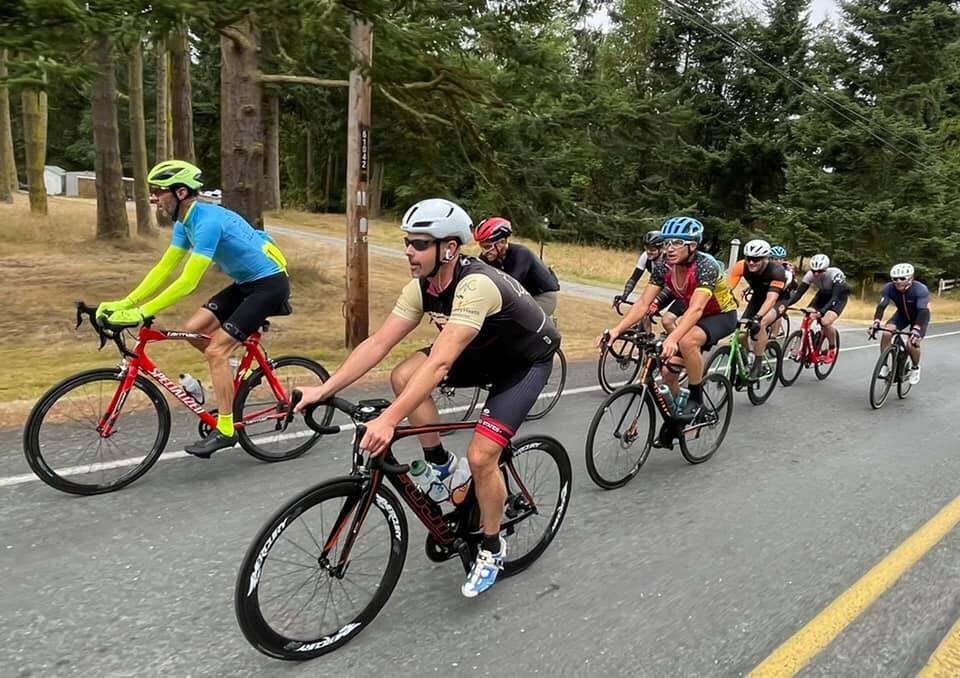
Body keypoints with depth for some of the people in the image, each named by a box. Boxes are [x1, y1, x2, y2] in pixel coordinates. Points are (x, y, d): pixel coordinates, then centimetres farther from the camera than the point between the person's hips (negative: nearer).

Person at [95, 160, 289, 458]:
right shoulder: (185, 222, 5)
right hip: (246, 282, 9)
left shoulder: (208, 221, -25)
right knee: (193, 329, 1)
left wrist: (141, 313, -28)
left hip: (269, 283, -9)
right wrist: (123, 304, -1)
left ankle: (225, 430, -4)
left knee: (216, 350, -12)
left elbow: (187, 282, -29)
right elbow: (163, 269, 6)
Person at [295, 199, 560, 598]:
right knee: (403, 377, -15)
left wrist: (388, 420, -51)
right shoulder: (422, 287, -12)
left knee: (480, 456, -17)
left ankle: (491, 549, 10)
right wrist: (323, 389, -21)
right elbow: (377, 343, -14)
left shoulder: (476, 285, -37)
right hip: (483, 353, 7)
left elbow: (440, 363, -45)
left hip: (527, 361, -7)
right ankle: (441, 466, 3)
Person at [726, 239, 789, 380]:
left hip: (779, 299, -4)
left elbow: (771, 298, -45)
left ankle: (758, 365, -18)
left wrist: (757, 317, -60)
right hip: (757, 297, 5)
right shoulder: (741, 266, -25)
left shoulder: (776, 271, -35)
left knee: (760, 324, -31)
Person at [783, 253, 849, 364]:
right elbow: (798, 292, -26)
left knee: (826, 322, -25)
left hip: (840, 296, -4)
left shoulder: (835, 274, -36)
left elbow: (835, 297, -42)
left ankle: (832, 349, 1)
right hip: (824, 294, 4)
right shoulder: (810, 274, -25)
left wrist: (822, 311, -58)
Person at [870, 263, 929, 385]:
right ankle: (884, 366, -10)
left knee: (912, 344, -21)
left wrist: (916, 329, -60)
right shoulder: (889, 288, -26)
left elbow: (923, 311, -44)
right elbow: (881, 306, -33)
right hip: (902, 314, 3)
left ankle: (915, 368, 11)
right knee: (886, 333, -24)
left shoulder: (920, 290, -35)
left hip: (919, 317, -3)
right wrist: (876, 323, -51)